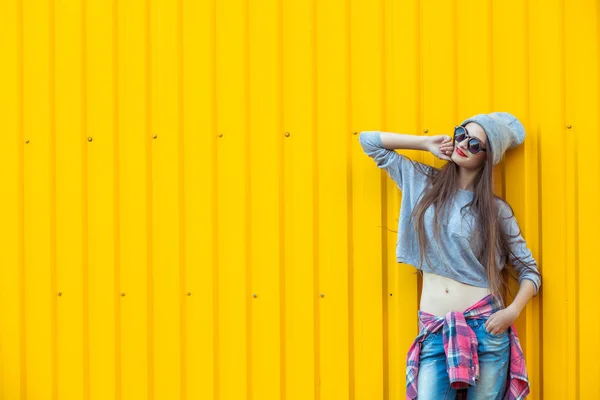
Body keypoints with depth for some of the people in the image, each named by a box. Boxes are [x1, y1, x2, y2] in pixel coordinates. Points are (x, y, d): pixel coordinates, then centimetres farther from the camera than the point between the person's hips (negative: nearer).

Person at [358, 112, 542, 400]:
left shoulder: (496, 209, 4)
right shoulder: (422, 182, 10)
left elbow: (530, 271, 8)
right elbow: (368, 141, 13)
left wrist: (513, 311, -9)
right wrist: (427, 143, 8)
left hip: (485, 327, -1)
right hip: (434, 331, 1)